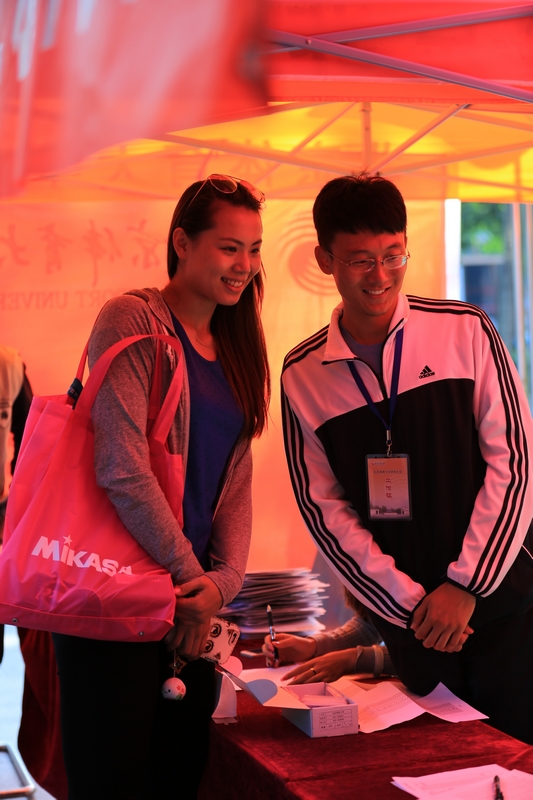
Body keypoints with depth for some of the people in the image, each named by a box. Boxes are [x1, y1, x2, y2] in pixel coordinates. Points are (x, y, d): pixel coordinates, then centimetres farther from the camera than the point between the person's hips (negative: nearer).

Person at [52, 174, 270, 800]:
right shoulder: (134, 320, -9)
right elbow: (122, 471, -18)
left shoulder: (234, 349, 15)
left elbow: (236, 480, 11)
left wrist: (223, 580, -5)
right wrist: (191, 578, -11)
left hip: (193, 607, 7)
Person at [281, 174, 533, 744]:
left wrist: (464, 584, -9)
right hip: (409, 623, 1)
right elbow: (324, 507, 2)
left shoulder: (466, 332, -3)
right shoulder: (302, 375, 1)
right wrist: (408, 601, -6)